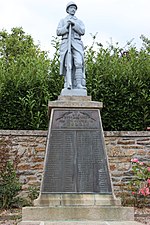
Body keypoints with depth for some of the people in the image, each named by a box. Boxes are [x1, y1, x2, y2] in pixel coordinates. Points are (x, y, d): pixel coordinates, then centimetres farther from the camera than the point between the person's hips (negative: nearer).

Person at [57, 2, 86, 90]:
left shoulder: (79, 22, 21)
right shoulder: (62, 21, 20)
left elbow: (82, 32, 3)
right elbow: (58, 32, 6)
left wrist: (74, 24, -8)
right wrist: (67, 26, -10)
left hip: (77, 44, 1)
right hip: (66, 44, 0)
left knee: (78, 63, -20)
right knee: (68, 64, -14)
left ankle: (79, 84, -26)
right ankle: (68, 85, -19)